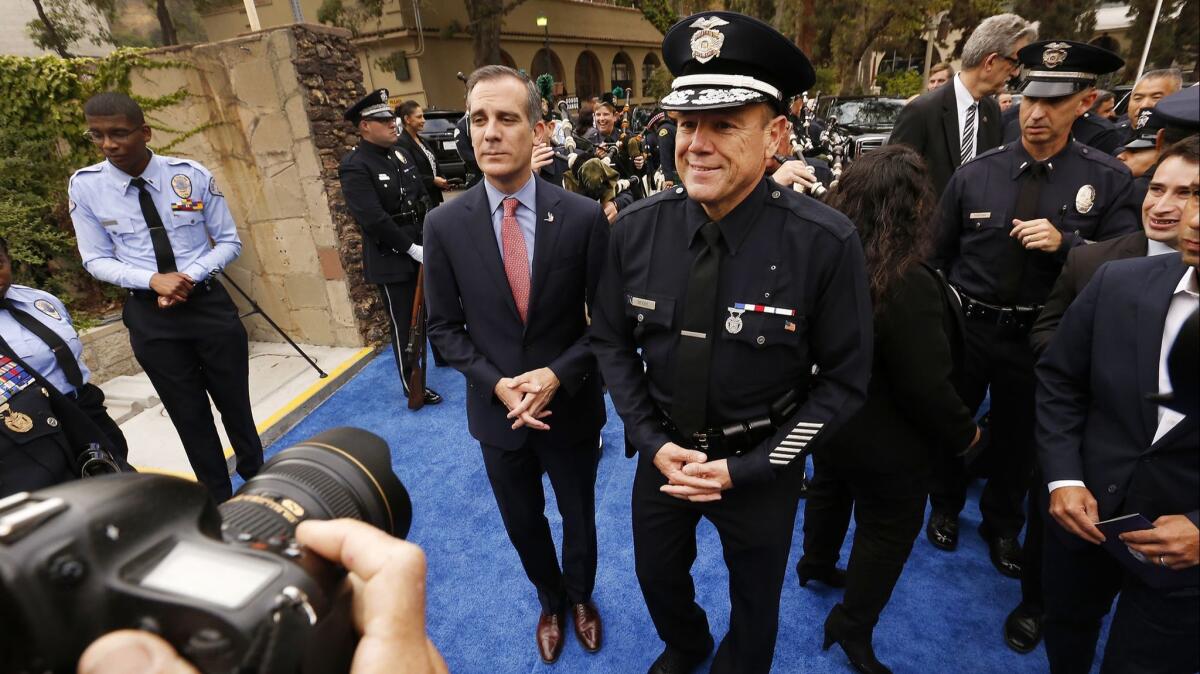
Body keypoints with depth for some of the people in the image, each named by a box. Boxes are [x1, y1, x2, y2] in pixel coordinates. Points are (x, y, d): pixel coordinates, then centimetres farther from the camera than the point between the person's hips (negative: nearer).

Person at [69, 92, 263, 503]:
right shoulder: (85, 186, -4)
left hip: (208, 303, -1)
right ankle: (218, 502, 30)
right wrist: (154, 280, -17)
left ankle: (256, 482, 37)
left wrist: (191, 276, -16)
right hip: (149, 314, 1)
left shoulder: (192, 175, -7)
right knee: (189, 416, 12)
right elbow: (97, 260, 2)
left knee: (235, 404, 12)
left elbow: (229, 242, 0)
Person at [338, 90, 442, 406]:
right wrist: (412, 248, -19)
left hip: (423, 249, 7)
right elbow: (373, 219, -21)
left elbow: (422, 197, 12)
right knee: (403, 324, 6)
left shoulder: (401, 154, 8)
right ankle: (412, 384, 21)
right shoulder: (354, 166, -14)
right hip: (392, 259, -7)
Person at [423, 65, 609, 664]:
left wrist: (558, 375, -21)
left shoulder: (584, 217, -14)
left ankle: (580, 596, 56)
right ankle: (550, 600, 55)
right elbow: (444, 326, -4)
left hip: (571, 406, -1)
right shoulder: (444, 225, -10)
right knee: (522, 523, 23)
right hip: (497, 409, 1)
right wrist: (496, 383, -17)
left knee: (579, 517, 23)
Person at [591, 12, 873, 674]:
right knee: (658, 577, 28)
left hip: (760, 465, -2)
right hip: (665, 452, 3)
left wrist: (746, 469, -16)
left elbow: (843, 379, -13)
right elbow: (612, 342, -2)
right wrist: (653, 442, -10)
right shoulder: (637, 228, -15)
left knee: (755, 598, 25)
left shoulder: (826, 243, -23)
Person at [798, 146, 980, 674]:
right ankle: (853, 625, 36)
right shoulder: (909, 285, -33)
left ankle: (817, 563, 56)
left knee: (830, 488, 30)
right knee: (888, 531, 17)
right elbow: (926, 386, -26)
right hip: (886, 442, -7)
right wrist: (962, 432, -7)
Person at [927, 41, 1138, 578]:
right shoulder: (974, 174, -6)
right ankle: (946, 508, 42)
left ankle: (1002, 525, 42)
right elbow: (939, 255, 2)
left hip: (1036, 335, 0)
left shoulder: (1109, 180, -6)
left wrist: (1065, 243, -23)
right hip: (965, 326, 0)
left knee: (1017, 437, 17)